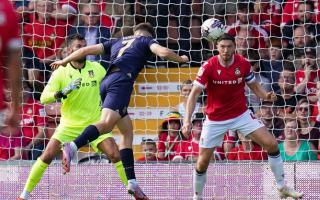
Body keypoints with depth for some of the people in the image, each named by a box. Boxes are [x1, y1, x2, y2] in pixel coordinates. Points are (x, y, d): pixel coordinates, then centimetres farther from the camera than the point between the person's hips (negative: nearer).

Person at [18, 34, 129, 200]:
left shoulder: (96, 68, 0)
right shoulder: (61, 73, -7)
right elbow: (44, 98, -14)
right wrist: (63, 92, -29)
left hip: (95, 123, 1)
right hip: (69, 124, -1)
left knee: (115, 155, -13)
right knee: (47, 156, -13)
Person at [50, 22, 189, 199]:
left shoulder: (118, 42, 32)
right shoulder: (146, 40, 18)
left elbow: (87, 50, 28)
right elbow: (163, 52, -1)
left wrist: (64, 61, 39)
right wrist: (180, 59, 19)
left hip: (107, 82, 7)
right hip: (121, 82, -7)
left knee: (127, 130, 14)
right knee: (107, 123, -26)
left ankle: (132, 181, 6)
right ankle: (72, 147, -52)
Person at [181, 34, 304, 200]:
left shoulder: (243, 64, -10)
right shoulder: (209, 66, -18)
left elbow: (254, 86, 3)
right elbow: (194, 94, -17)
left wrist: (266, 96, -19)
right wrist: (187, 120, -28)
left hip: (241, 115, 2)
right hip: (215, 120, -2)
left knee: (272, 144, -9)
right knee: (202, 162, -2)